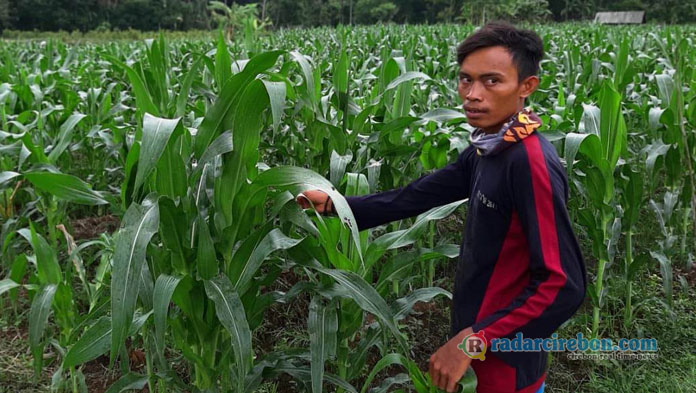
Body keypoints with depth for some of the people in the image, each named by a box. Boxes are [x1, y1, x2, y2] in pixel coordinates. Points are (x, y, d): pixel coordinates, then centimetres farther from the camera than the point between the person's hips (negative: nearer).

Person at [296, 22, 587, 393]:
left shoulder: (530, 162, -26)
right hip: (480, 335, 8)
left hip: (503, 360, -8)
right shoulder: (487, 150, 0)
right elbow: (421, 194, 5)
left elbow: (563, 285, -28)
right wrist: (335, 204, 2)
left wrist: (475, 338, -25)